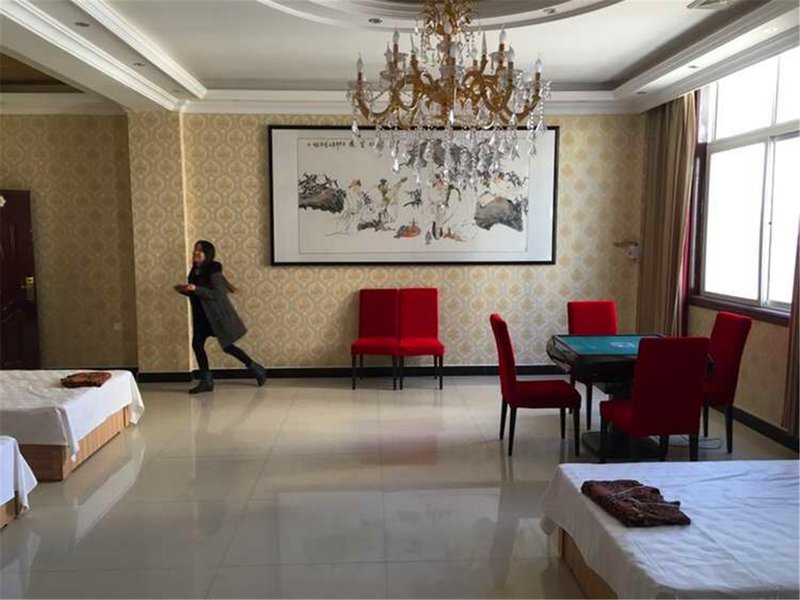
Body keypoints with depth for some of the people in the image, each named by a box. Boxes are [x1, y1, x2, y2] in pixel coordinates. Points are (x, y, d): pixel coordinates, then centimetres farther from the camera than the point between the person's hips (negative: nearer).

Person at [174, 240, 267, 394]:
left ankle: (257, 370, 13)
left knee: (227, 346, -1)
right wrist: (184, 290, 0)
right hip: (201, 316, 8)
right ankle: (206, 381, 10)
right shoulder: (194, 272, 7)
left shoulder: (213, 271, -16)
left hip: (217, 315, -8)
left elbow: (217, 294, -24)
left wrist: (196, 289, -30)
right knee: (197, 344, 1)